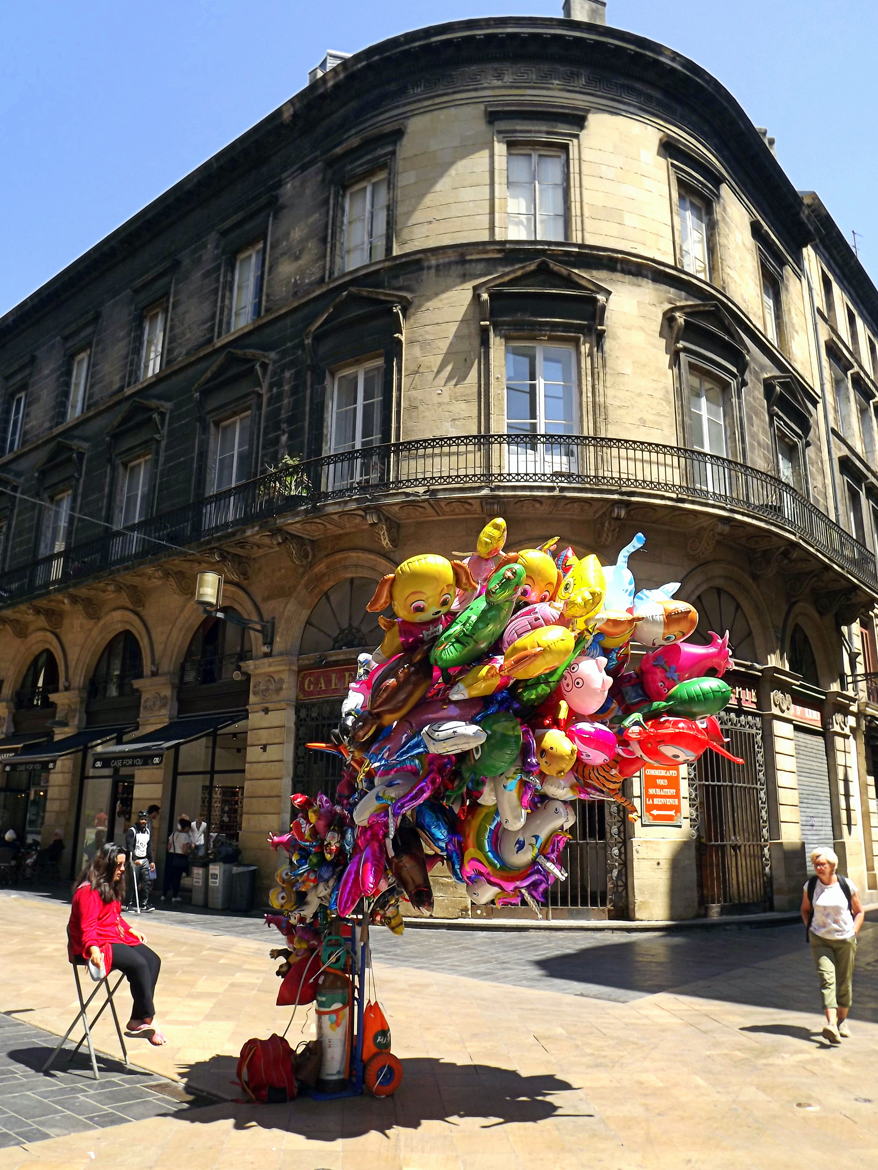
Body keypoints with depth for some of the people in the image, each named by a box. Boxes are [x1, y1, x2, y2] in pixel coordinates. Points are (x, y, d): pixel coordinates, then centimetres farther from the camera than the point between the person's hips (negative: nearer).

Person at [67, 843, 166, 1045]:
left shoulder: (111, 886, 18)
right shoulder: (88, 890, -13)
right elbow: (87, 926, -21)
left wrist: (130, 931, 21)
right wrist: (93, 949, -34)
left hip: (117, 937, 10)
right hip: (98, 943, -10)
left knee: (153, 960, -13)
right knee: (138, 964, -29)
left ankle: (137, 1020, -14)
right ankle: (148, 1019, -19)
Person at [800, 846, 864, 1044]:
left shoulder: (846, 885, -5)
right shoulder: (810, 886, -2)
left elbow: (859, 911, 9)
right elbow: (805, 910, 15)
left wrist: (854, 932, -1)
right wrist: (809, 928, 3)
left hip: (845, 940, 0)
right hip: (820, 940, 0)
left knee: (844, 982, 8)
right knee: (827, 980, -14)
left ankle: (842, 1020, 28)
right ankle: (831, 1024, -24)